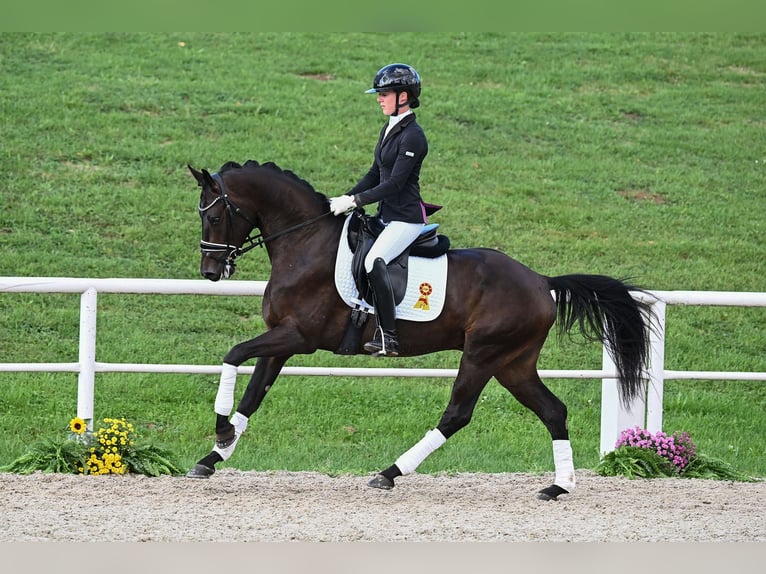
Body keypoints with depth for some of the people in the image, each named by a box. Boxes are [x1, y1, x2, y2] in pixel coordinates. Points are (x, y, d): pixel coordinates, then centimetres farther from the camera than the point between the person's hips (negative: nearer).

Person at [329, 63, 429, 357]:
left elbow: (395, 183, -21)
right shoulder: (390, 129, 12)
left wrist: (354, 201, -21)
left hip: (406, 217, -10)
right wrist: (345, 198, 6)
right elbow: (375, 174, 17)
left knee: (374, 261, -28)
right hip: (386, 216, 10)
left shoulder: (412, 137, -17)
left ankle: (388, 337, -27)